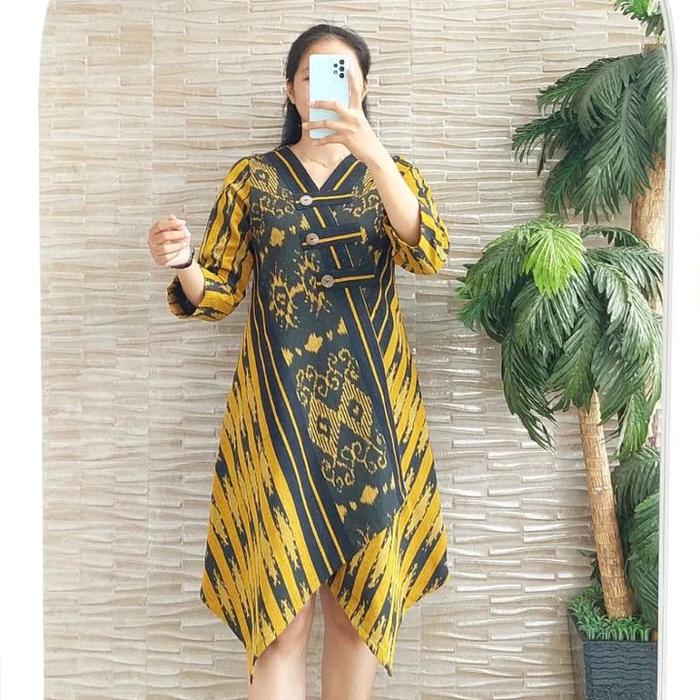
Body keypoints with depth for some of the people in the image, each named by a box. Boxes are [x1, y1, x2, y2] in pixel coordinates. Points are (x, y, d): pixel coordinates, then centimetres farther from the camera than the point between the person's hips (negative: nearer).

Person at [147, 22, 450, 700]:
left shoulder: (394, 173, 11)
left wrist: (371, 151, -22)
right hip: (277, 407, 0)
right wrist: (182, 263, -15)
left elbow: (429, 255, -10)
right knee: (279, 608, -5)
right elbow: (218, 292, 8)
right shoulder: (252, 177, 11)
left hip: (369, 405, 1)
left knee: (357, 603, 6)